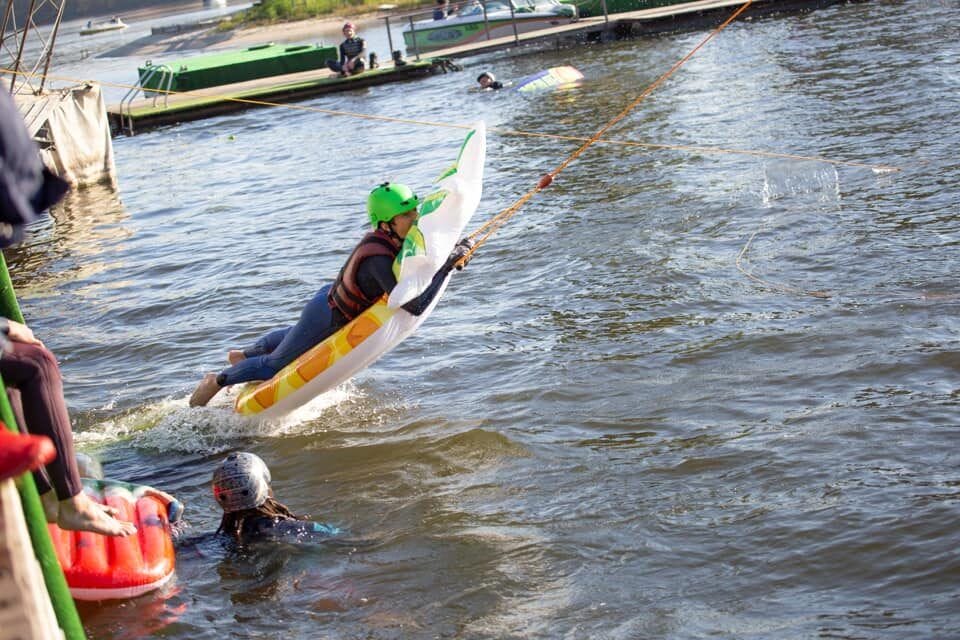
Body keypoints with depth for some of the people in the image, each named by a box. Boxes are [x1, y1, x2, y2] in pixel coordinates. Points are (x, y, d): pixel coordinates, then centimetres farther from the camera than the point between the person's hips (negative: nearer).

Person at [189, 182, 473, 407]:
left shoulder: (385, 235, -16)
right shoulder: (378, 261, -41)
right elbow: (415, 307, -46)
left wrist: (453, 249, -11)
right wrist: (448, 265, -44)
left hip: (331, 296, 9)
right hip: (328, 320, -9)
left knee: (293, 335, 38)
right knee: (276, 364, 16)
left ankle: (242, 355, 61)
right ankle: (217, 381, 36)